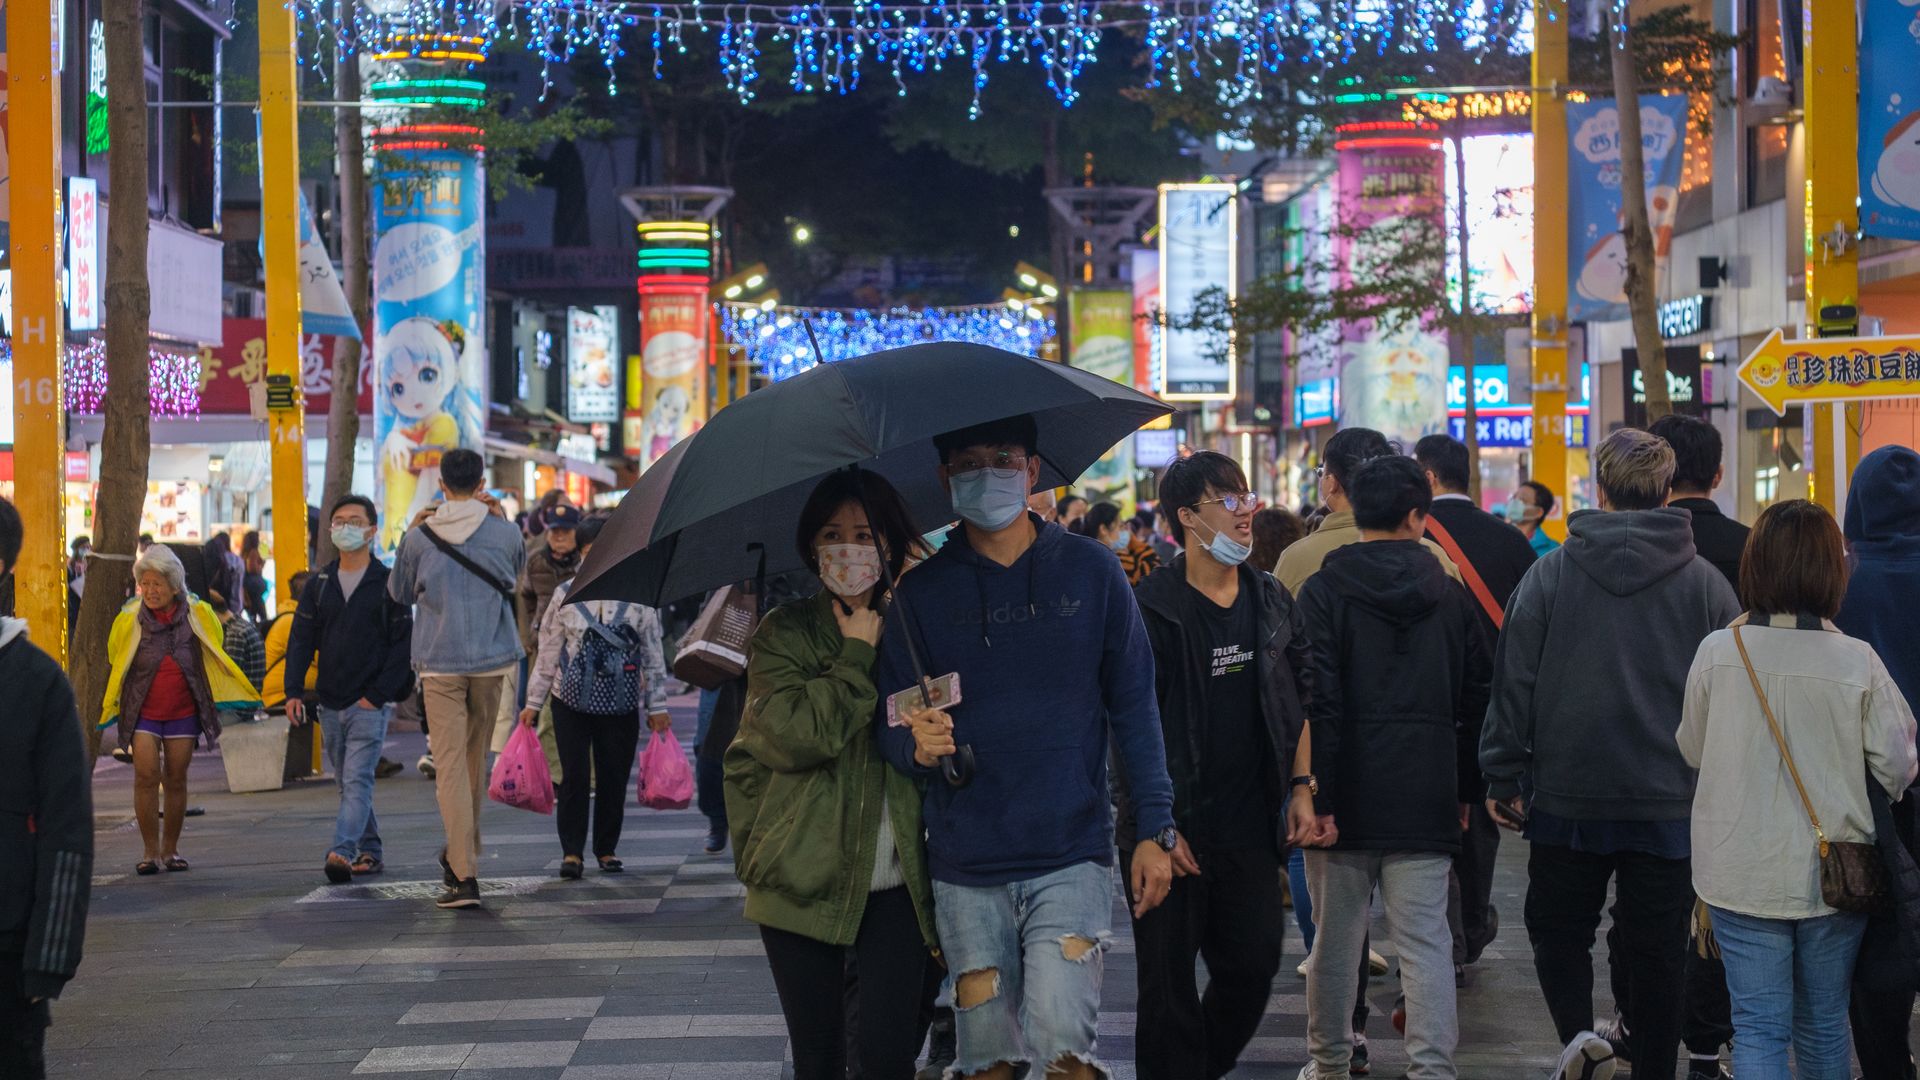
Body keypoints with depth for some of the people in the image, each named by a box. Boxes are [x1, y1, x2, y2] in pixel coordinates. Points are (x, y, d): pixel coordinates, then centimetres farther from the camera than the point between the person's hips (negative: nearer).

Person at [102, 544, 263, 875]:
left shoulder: (198, 615, -3)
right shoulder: (129, 620, -4)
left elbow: (215, 656, 14)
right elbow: (115, 664, 12)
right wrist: (110, 702, 13)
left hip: (183, 712, 1)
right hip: (142, 712, -1)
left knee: (176, 780, 6)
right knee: (146, 776, -12)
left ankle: (171, 849, 18)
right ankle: (150, 851, -4)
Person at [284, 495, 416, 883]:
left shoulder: (388, 583, -3)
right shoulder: (317, 585, 10)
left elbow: (403, 644, -6)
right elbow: (300, 640, 8)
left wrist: (378, 694, -13)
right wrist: (293, 690, -5)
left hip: (370, 704, -5)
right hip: (329, 702, 5)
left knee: (357, 781, -14)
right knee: (347, 782, 12)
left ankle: (341, 851, -25)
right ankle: (369, 851, 22)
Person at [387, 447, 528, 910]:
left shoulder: (419, 538, -4)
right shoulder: (504, 533, -2)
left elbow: (399, 593, 12)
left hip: (439, 664, -2)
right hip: (491, 662, 2)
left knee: (450, 765, -4)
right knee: (476, 759, 19)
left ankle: (464, 875, -14)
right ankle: (461, 854, 32)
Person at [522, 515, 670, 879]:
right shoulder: (566, 594, 4)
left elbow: (653, 654, 7)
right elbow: (548, 652, 8)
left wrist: (657, 706, 5)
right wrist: (533, 703, 7)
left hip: (621, 702, 0)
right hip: (572, 699, 0)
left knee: (614, 777, 4)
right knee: (574, 777, -4)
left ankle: (607, 849, 18)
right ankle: (572, 851, 4)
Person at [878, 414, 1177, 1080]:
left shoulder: (1091, 572, 5)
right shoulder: (920, 593, 6)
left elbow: (1133, 707, 6)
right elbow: (892, 726, 8)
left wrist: (1154, 829, 0)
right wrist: (916, 746, -15)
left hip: (1071, 857, -1)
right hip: (964, 871, 1)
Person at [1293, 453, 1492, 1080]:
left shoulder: (1324, 592, -4)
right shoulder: (1452, 597, 7)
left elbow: (1316, 700, -12)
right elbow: (1476, 702, 11)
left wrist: (1306, 787, -11)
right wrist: (1464, 790, 19)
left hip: (1347, 796, -2)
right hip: (1426, 804, 2)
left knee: (1336, 941, 9)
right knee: (1426, 944, 1)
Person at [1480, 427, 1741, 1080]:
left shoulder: (1550, 573, -3)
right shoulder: (1706, 582, 0)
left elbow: (1514, 683, -3)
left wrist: (1503, 777, 4)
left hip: (1567, 797, -1)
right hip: (1670, 802, 1)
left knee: (1557, 928, 14)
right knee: (1656, 951, 9)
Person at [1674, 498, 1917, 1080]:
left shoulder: (1717, 653, -10)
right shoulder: (1858, 662, -13)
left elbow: (1692, 750, 4)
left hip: (1743, 874, 0)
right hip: (1834, 876, 1)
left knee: (1758, 1029, 3)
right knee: (1824, 1025, 17)